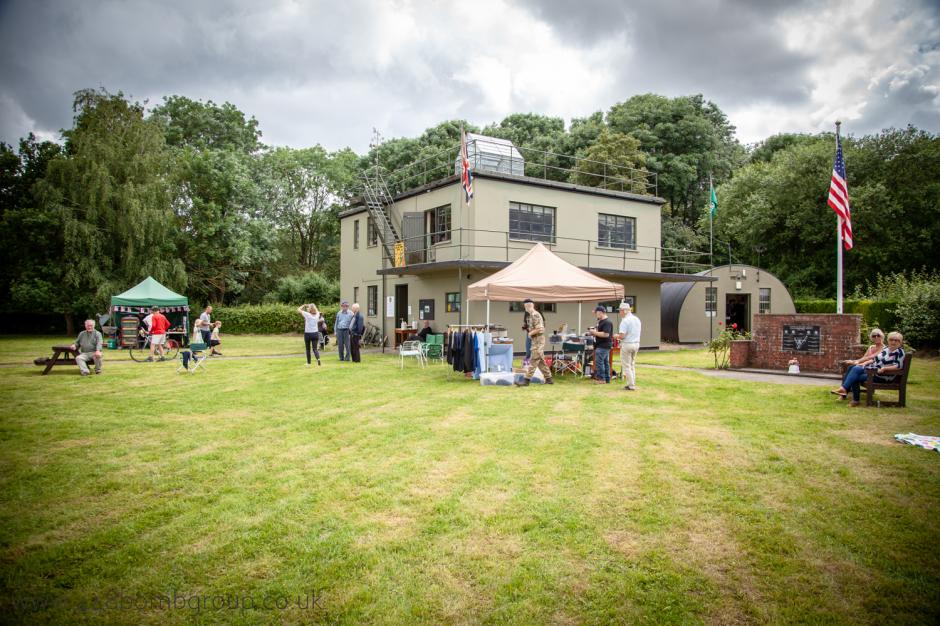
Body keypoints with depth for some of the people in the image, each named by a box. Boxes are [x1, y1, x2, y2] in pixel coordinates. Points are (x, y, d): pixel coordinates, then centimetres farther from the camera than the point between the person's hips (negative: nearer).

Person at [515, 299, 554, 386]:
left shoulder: (535, 315, -16)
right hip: (537, 340, 11)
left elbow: (539, 329, -24)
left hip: (538, 340, -11)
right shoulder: (532, 315, 16)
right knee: (540, 361, 14)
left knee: (533, 361, -9)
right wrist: (531, 332, 12)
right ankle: (548, 378, 19)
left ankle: (526, 380, -9)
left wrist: (530, 333, -11)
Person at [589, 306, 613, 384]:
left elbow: (606, 334, -27)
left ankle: (602, 379, -6)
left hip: (603, 346, -11)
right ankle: (607, 379, 18)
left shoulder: (607, 322, -18)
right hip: (601, 345, 11)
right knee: (605, 362, 13)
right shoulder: (600, 321, 15)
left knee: (599, 362, -9)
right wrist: (594, 332, 10)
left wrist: (595, 333, -18)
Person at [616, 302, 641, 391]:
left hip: (627, 344, -8)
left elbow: (622, 336, -21)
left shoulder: (625, 321, -16)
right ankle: (632, 383, 19)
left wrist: (616, 336, 0)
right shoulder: (637, 319, 9)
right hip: (636, 343, 8)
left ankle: (631, 385, -1)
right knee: (632, 365, 18)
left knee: (626, 366, 0)